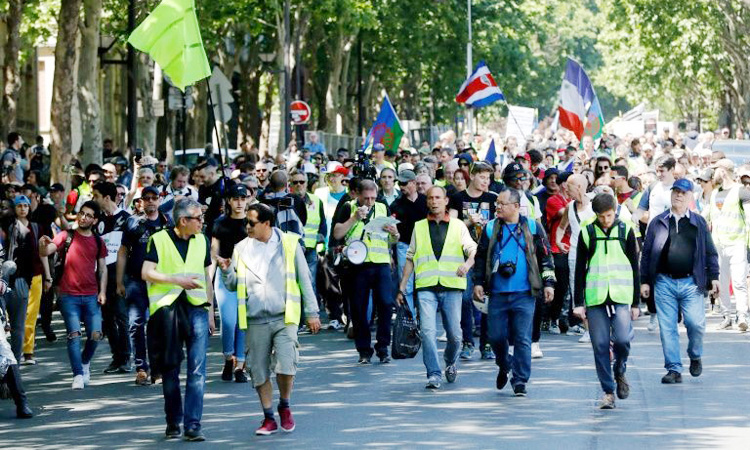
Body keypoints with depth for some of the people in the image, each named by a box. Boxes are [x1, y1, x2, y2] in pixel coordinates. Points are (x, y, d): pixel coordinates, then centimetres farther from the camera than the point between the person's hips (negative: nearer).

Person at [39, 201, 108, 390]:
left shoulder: (98, 242, 10)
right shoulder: (66, 237, 0)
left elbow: (102, 268, 14)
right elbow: (45, 252, -12)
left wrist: (102, 291, 3)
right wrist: (43, 244, -36)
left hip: (91, 296, 3)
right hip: (69, 296, -3)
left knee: (95, 335, -4)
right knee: (74, 334, -10)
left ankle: (85, 361, 25)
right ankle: (78, 375, -6)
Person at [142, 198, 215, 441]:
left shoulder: (202, 241, 13)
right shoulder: (159, 240, -1)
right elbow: (146, 273, -7)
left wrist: (210, 311, 17)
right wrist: (177, 279, -16)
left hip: (197, 309, 2)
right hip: (167, 309, -2)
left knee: (197, 370, -7)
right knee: (170, 369, 7)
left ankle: (193, 424, -8)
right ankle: (173, 422, 18)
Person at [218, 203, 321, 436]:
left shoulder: (289, 244, 3)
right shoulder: (242, 249, 8)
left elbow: (304, 280, 7)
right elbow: (233, 285, 10)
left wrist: (311, 313, 6)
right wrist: (226, 270, -10)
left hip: (284, 318, -2)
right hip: (256, 320, 3)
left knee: (286, 366, -15)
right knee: (259, 372, 3)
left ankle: (284, 406, 12)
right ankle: (269, 418, 17)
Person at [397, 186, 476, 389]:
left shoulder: (458, 226, 11)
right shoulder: (419, 227, 15)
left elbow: (472, 249, 0)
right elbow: (410, 258, 18)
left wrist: (468, 263, -23)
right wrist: (402, 287, 14)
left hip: (452, 287, 0)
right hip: (426, 287, 1)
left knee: (454, 333, 1)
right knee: (427, 330, -14)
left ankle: (451, 363, 29)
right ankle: (433, 374, -10)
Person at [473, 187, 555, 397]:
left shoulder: (532, 227, 3)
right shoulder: (490, 228, 8)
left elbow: (545, 257, 7)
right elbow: (481, 257, 15)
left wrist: (548, 283, 2)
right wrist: (478, 282, 8)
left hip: (524, 294, -2)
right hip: (497, 293, 2)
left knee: (522, 339, -4)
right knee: (495, 336, 4)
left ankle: (520, 382, 3)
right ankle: (504, 367, 32)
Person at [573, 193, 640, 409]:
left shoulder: (625, 231, 5)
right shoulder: (587, 233, 6)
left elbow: (634, 268, 9)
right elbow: (580, 269, 9)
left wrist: (635, 303, 7)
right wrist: (578, 302, 4)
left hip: (621, 296, -1)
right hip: (595, 297, 1)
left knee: (622, 339, -15)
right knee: (600, 345, -2)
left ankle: (619, 372, 15)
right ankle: (608, 390, 7)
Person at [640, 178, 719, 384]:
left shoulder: (699, 223, 10)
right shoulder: (658, 222, 10)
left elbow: (710, 252, 12)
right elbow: (646, 253, 11)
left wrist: (713, 277, 4)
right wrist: (644, 281, 6)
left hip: (691, 283, -1)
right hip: (664, 283, 1)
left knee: (695, 323, -11)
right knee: (667, 328, -1)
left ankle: (695, 357, 16)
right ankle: (674, 369, 7)